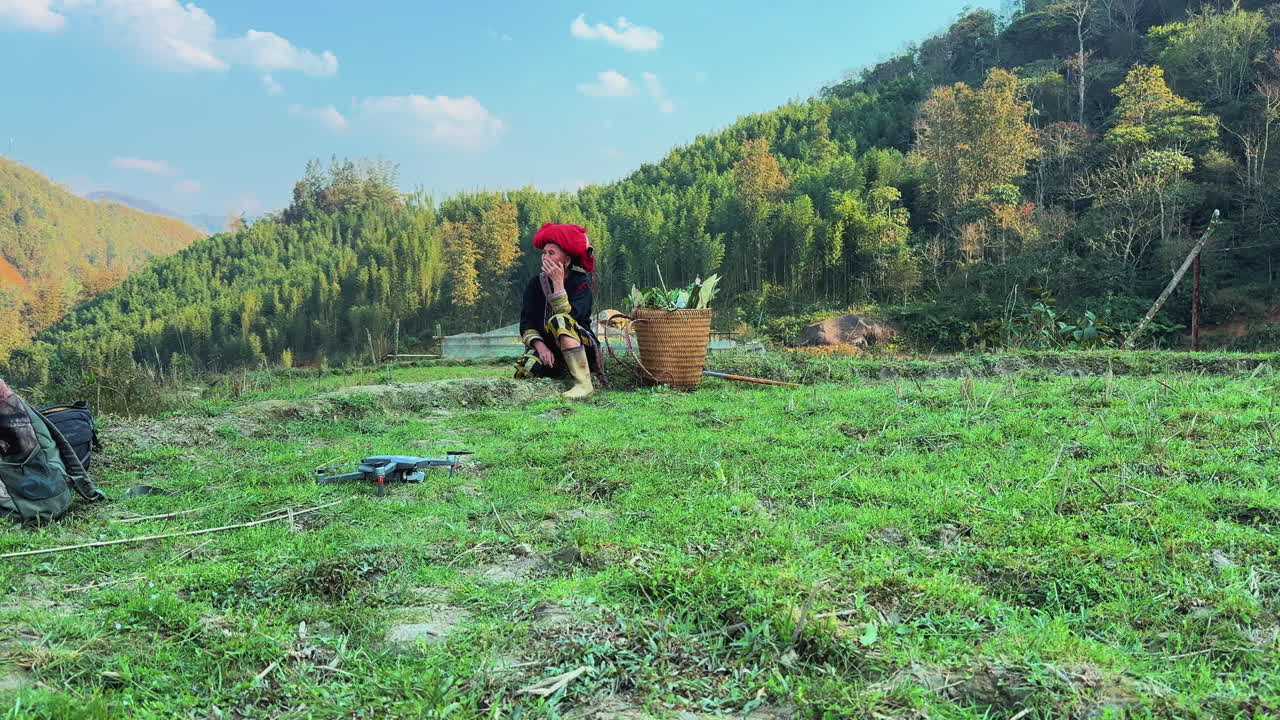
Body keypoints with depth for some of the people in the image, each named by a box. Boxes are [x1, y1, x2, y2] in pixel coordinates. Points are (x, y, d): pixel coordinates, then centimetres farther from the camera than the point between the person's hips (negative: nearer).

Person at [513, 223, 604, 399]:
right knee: (522, 372, -25)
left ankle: (584, 383, -33)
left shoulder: (581, 282, -9)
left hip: (582, 346, -5)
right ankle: (559, 372, 11)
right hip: (547, 346, 5)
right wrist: (540, 346, -19)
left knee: (559, 321, -35)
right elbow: (526, 323, -2)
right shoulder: (535, 283, 3)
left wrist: (558, 282, -25)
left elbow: (567, 315, -25)